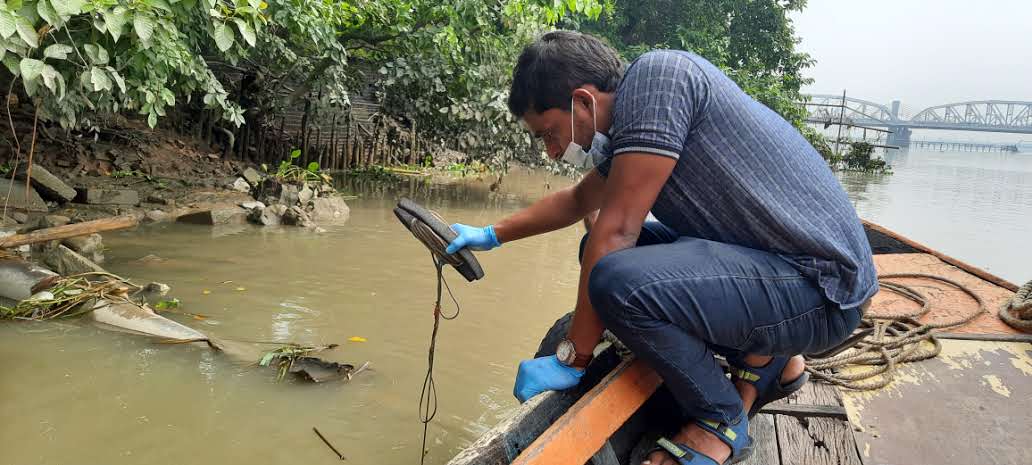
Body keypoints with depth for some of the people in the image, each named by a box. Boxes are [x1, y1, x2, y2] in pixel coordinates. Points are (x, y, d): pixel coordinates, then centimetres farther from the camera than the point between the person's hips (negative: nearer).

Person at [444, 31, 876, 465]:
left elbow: (616, 230, -21)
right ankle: (767, 361, 13)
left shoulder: (656, 74, -17)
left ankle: (722, 418, -3)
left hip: (820, 284, -10)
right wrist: (492, 234, 29)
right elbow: (577, 200, 29)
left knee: (617, 280, -30)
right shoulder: (626, 128, 11)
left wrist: (571, 359, -14)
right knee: (601, 249, 14)